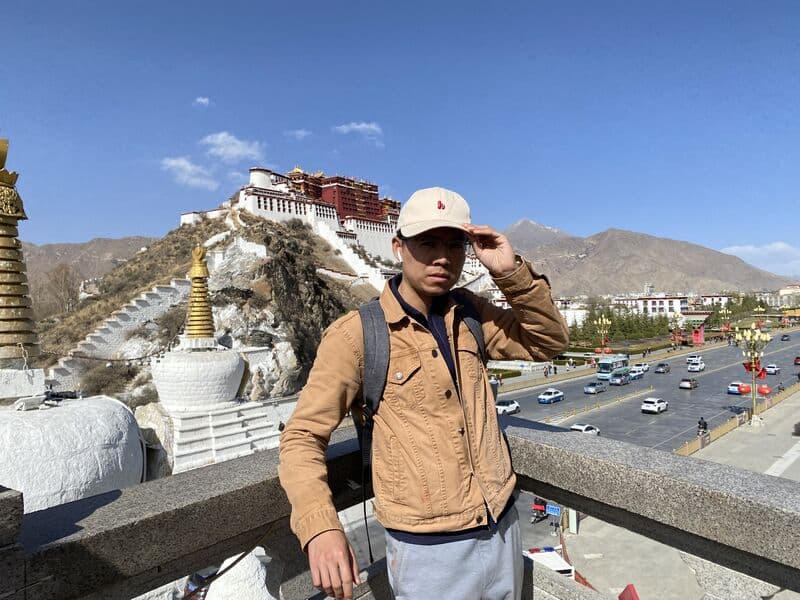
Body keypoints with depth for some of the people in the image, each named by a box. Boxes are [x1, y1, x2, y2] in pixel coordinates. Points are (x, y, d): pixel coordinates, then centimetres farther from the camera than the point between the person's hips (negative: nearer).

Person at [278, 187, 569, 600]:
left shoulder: (469, 314, -1)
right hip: (427, 548, -5)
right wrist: (320, 527, -30)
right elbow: (302, 437, -14)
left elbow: (549, 342, 1)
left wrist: (511, 272, -13)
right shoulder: (356, 334, -17)